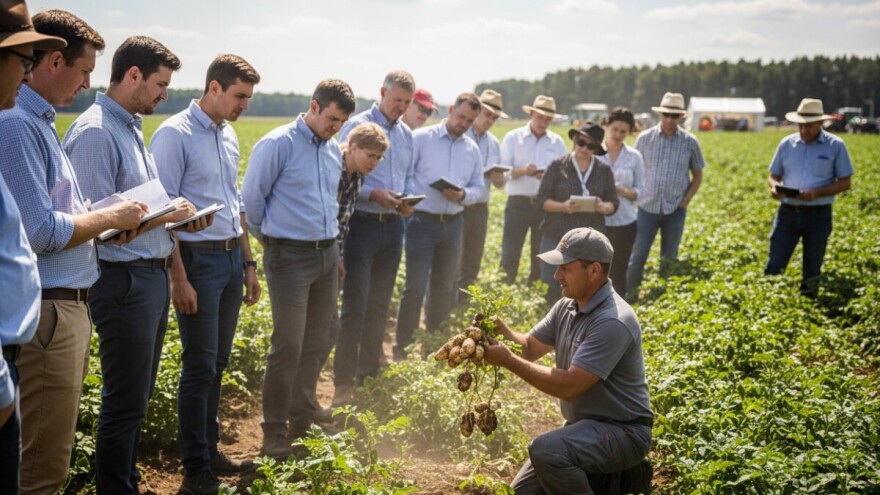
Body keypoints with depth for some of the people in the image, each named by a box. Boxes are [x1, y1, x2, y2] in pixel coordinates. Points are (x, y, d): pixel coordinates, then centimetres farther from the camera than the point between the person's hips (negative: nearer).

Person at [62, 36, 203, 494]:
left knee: (138, 397, 19)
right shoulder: (95, 131, -17)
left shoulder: (131, 128, 13)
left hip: (152, 276, 10)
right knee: (125, 402, 1)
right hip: (124, 281, -10)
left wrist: (178, 215, 5)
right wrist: (164, 213, -16)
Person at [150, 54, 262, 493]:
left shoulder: (229, 135, 12)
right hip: (199, 258, -7)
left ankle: (210, 452, 26)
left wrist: (248, 264, 19)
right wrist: (179, 279, -17)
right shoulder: (175, 134, -11)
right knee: (200, 367, -1)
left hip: (232, 258, 7)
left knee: (218, 363, 14)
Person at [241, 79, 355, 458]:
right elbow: (251, 199, -7)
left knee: (315, 345, 11)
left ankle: (302, 421, 25)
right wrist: (270, 237, 5)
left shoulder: (334, 150, 11)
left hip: (327, 254, 7)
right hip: (290, 256, -7)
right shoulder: (278, 144, -11)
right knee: (288, 346, -7)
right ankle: (274, 434, 4)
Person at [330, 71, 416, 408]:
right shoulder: (356, 126, -7)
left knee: (380, 306, 14)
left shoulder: (406, 134, 13)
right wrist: (374, 194, -21)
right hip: (362, 224, -6)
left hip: (393, 226, 7)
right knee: (355, 307, -6)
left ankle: (370, 374, 26)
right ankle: (344, 383, 1)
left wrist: (407, 200, -1)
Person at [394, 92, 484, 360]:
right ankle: (401, 347, 2)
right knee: (415, 287, -9)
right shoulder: (421, 138, -5)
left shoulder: (473, 149, 11)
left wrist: (463, 195, -8)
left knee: (444, 288, 13)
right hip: (422, 221, -5)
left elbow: (478, 187, 13)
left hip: (452, 224, 5)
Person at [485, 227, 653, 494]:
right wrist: (504, 332, -14)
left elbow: (570, 387, -29)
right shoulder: (567, 306, 3)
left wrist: (508, 361, -27)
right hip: (582, 425, 9)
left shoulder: (612, 322, -25)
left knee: (545, 450, -33)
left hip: (621, 432, -9)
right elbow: (530, 347, 8)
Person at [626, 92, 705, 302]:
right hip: (647, 207, 0)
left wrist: (686, 199, -1)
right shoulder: (645, 138, -1)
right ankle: (629, 294, 10)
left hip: (675, 210, 1)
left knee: (669, 257, 10)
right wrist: (633, 194, -3)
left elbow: (697, 175, 9)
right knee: (637, 256, -1)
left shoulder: (690, 142, 0)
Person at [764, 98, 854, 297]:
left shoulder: (836, 146, -3)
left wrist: (817, 193, -18)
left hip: (818, 215, -2)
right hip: (787, 212, 2)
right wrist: (774, 187, -12)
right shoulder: (787, 144, 5)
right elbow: (773, 176, 13)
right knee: (773, 267, -2)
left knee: (811, 272, 8)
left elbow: (845, 182, -1)